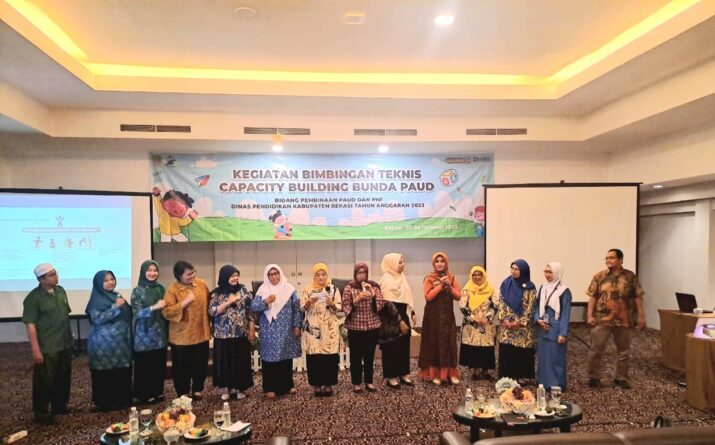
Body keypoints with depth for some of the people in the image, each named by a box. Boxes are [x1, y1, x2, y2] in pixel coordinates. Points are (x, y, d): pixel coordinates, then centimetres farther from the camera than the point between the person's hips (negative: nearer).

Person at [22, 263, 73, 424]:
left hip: (65, 345, 7)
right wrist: (36, 350, -20)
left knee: (63, 378, 17)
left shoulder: (60, 291, 6)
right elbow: (30, 325, -17)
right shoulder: (34, 297, -15)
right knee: (45, 381, 4)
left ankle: (60, 406, 34)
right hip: (46, 349, -7)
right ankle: (41, 413, 19)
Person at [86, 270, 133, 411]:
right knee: (106, 374, -2)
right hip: (104, 344, -7)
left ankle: (122, 399, 21)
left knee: (123, 372, 9)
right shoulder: (96, 300, -8)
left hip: (121, 342, 7)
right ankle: (105, 403, 9)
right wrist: (115, 307, -23)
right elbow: (97, 319, -21)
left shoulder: (117, 296, 12)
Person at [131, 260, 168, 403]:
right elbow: (137, 313, -14)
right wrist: (154, 307, -24)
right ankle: (145, 394, 15)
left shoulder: (160, 288, 7)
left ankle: (158, 391, 22)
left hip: (159, 333, 4)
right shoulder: (137, 291, -6)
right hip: (144, 335, -4)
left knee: (159, 364, 8)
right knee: (145, 365, 1)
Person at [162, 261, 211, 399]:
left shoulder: (202, 284, 0)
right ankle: (183, 392, 26)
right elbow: (166, 312, -21)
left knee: (201, 364, 14)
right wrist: (185, 302, -27)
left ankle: (198, 389, 32)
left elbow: (208, 304, 12)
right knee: (183, 366, 9)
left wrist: (209, 324, 14)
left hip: (201, 333, 4)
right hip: (182, 336, -4)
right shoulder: (172, 290, -13)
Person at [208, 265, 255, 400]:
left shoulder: (243, 290, 2)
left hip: (241, 333, 1)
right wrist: (228, 302, -17)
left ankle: (239, 387, 21)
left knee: (241, 360, 6)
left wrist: (252, 329, 0)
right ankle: (226, 388, 21)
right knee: (225, 361, 5)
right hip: (223, 334, -1)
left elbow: (250, 310, 4)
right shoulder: (217, 293, -1)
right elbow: (212, 311, -9)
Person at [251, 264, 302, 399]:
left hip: (286, 330, 1)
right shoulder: (263, 289, 0)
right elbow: (253, 307, -6)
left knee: (286, 357, 9)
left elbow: (296, 308, 2)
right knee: (270, 357, 0)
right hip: (269, 331, -1)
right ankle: (270, 388, 9)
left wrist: (297, 325, -2)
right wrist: (266, 301, -23)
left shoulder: (289, 288, 1)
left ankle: (288, 385, 23)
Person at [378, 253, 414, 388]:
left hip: (403, 314, 8)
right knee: (392, 348, 1)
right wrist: (400, 321, -18)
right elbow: (388, 304, -19)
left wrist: (412, 312, 13)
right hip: (391, 318, -8)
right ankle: (391, 377, 11)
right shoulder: (386, 279, -16)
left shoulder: (401, 276, 9)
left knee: (404, 346, 12)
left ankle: (403, 374, 22)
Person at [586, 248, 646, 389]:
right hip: (602, 319, -1)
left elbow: (637, 297, 3)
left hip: (624, 320, 1)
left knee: (623, 350, 12)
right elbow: (592, 297, 0)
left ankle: (621, 378, 26)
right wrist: (590, 315, -6)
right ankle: (594, 377, 13)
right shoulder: (599, 276, 0)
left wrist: (640, 316, -2)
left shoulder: (630, 276, 1)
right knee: (596, 349, 1)